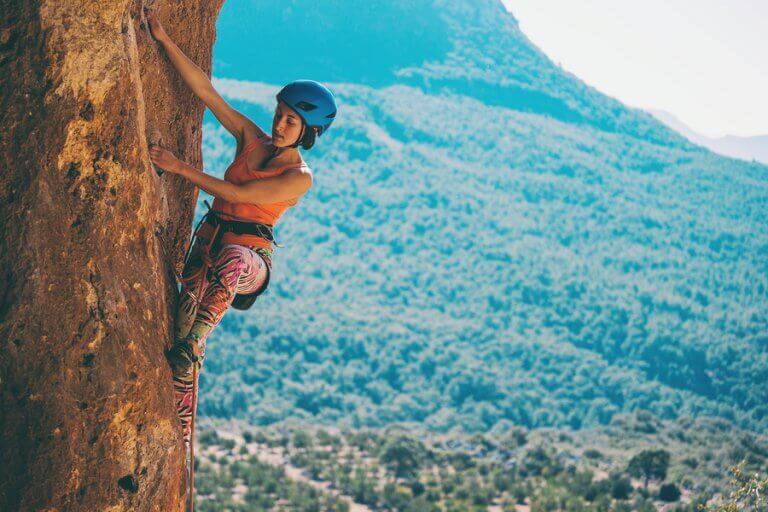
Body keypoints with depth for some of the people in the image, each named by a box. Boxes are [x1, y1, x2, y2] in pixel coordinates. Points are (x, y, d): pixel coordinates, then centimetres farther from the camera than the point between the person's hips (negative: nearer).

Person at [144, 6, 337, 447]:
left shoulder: (300, 178, -6)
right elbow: (205, 89, 1)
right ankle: (180, 445, -12)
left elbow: (238, 194, -15)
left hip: (249, 257, -4)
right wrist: (165, 41, -7)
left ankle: (193, 345, -37)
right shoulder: (252, 139, 8)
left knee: (230, 259, -45)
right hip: (209, 243, 4)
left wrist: (181, 168, -15)